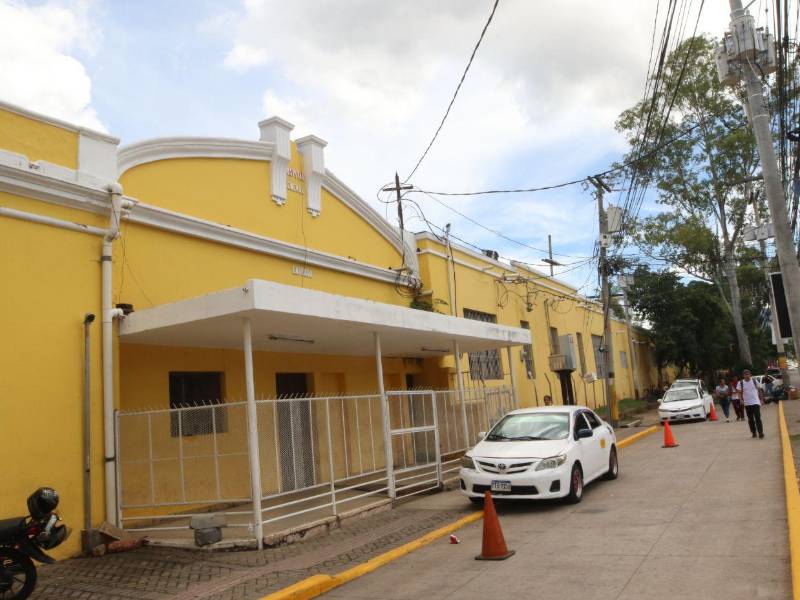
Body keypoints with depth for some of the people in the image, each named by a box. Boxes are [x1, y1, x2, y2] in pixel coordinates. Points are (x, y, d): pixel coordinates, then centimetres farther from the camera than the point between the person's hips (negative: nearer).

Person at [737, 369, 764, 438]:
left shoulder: (754, 381, -1)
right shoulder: (741, 383, 0)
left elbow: (759, 390, 7)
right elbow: (740, 392, 4)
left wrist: (761, 399, 4)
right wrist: (741, 400, -11)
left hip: (756, 402, -2)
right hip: (747, 404, 2)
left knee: (757, 418, -10)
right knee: (750, 419, 9)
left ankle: (761, 433, -9)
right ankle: (754, 432, 21)